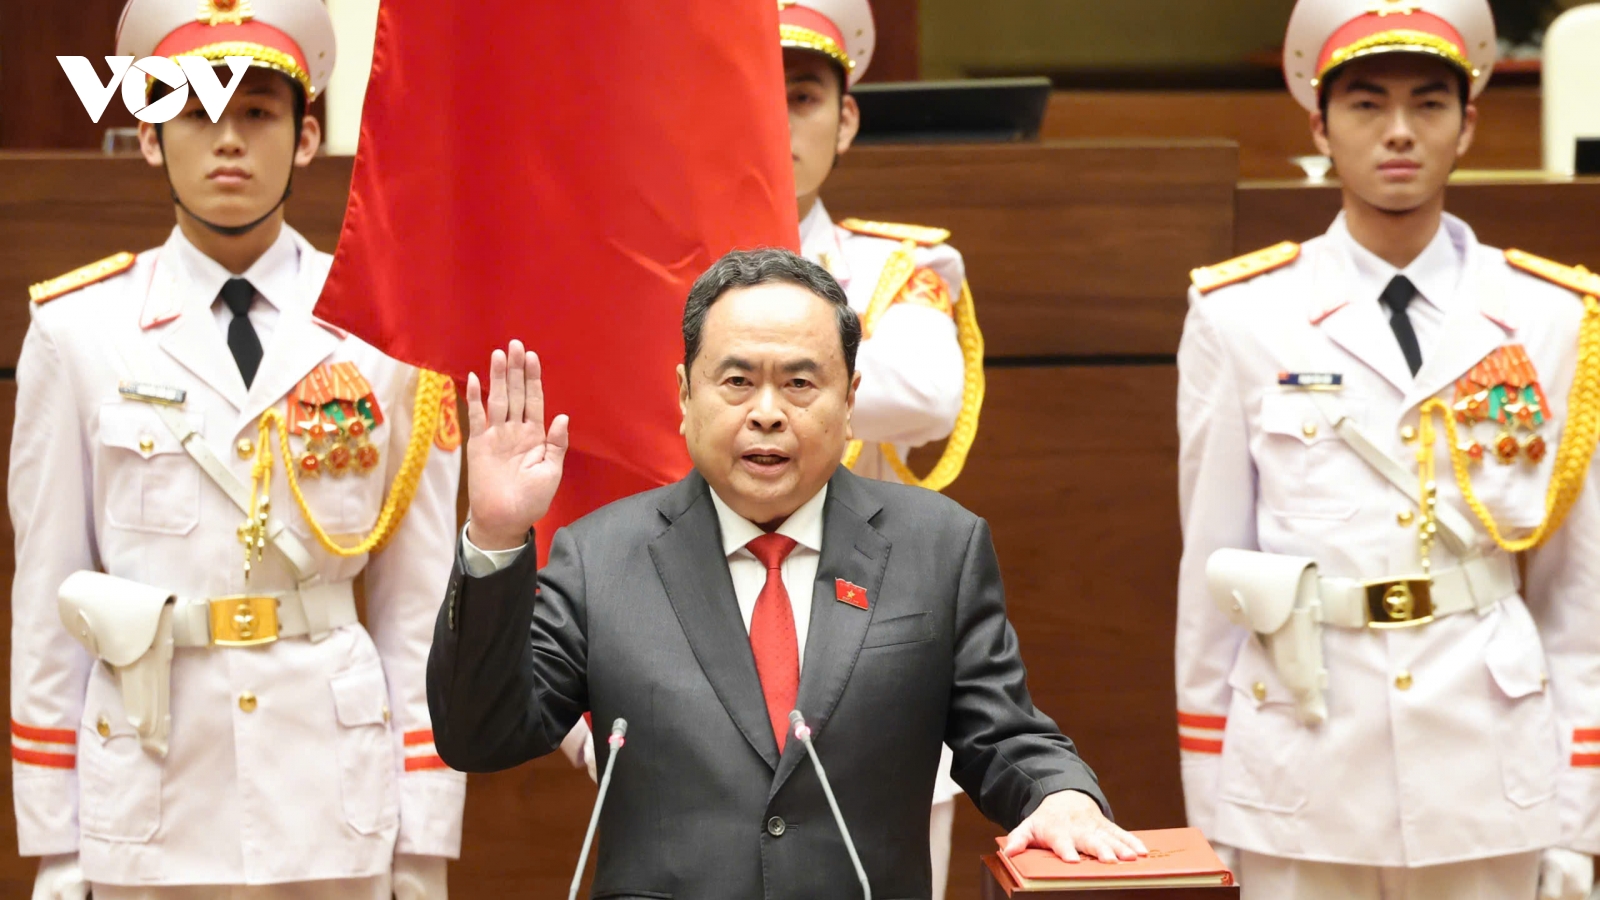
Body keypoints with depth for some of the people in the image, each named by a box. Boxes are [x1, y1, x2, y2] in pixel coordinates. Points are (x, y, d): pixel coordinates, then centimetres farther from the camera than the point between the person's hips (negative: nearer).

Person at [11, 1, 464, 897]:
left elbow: (420, 603, 2)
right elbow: (46, 598, 3)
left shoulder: (387, 332, 1)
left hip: (336, 810, 0)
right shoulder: (78, 328, 1)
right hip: (149, 806, 0)